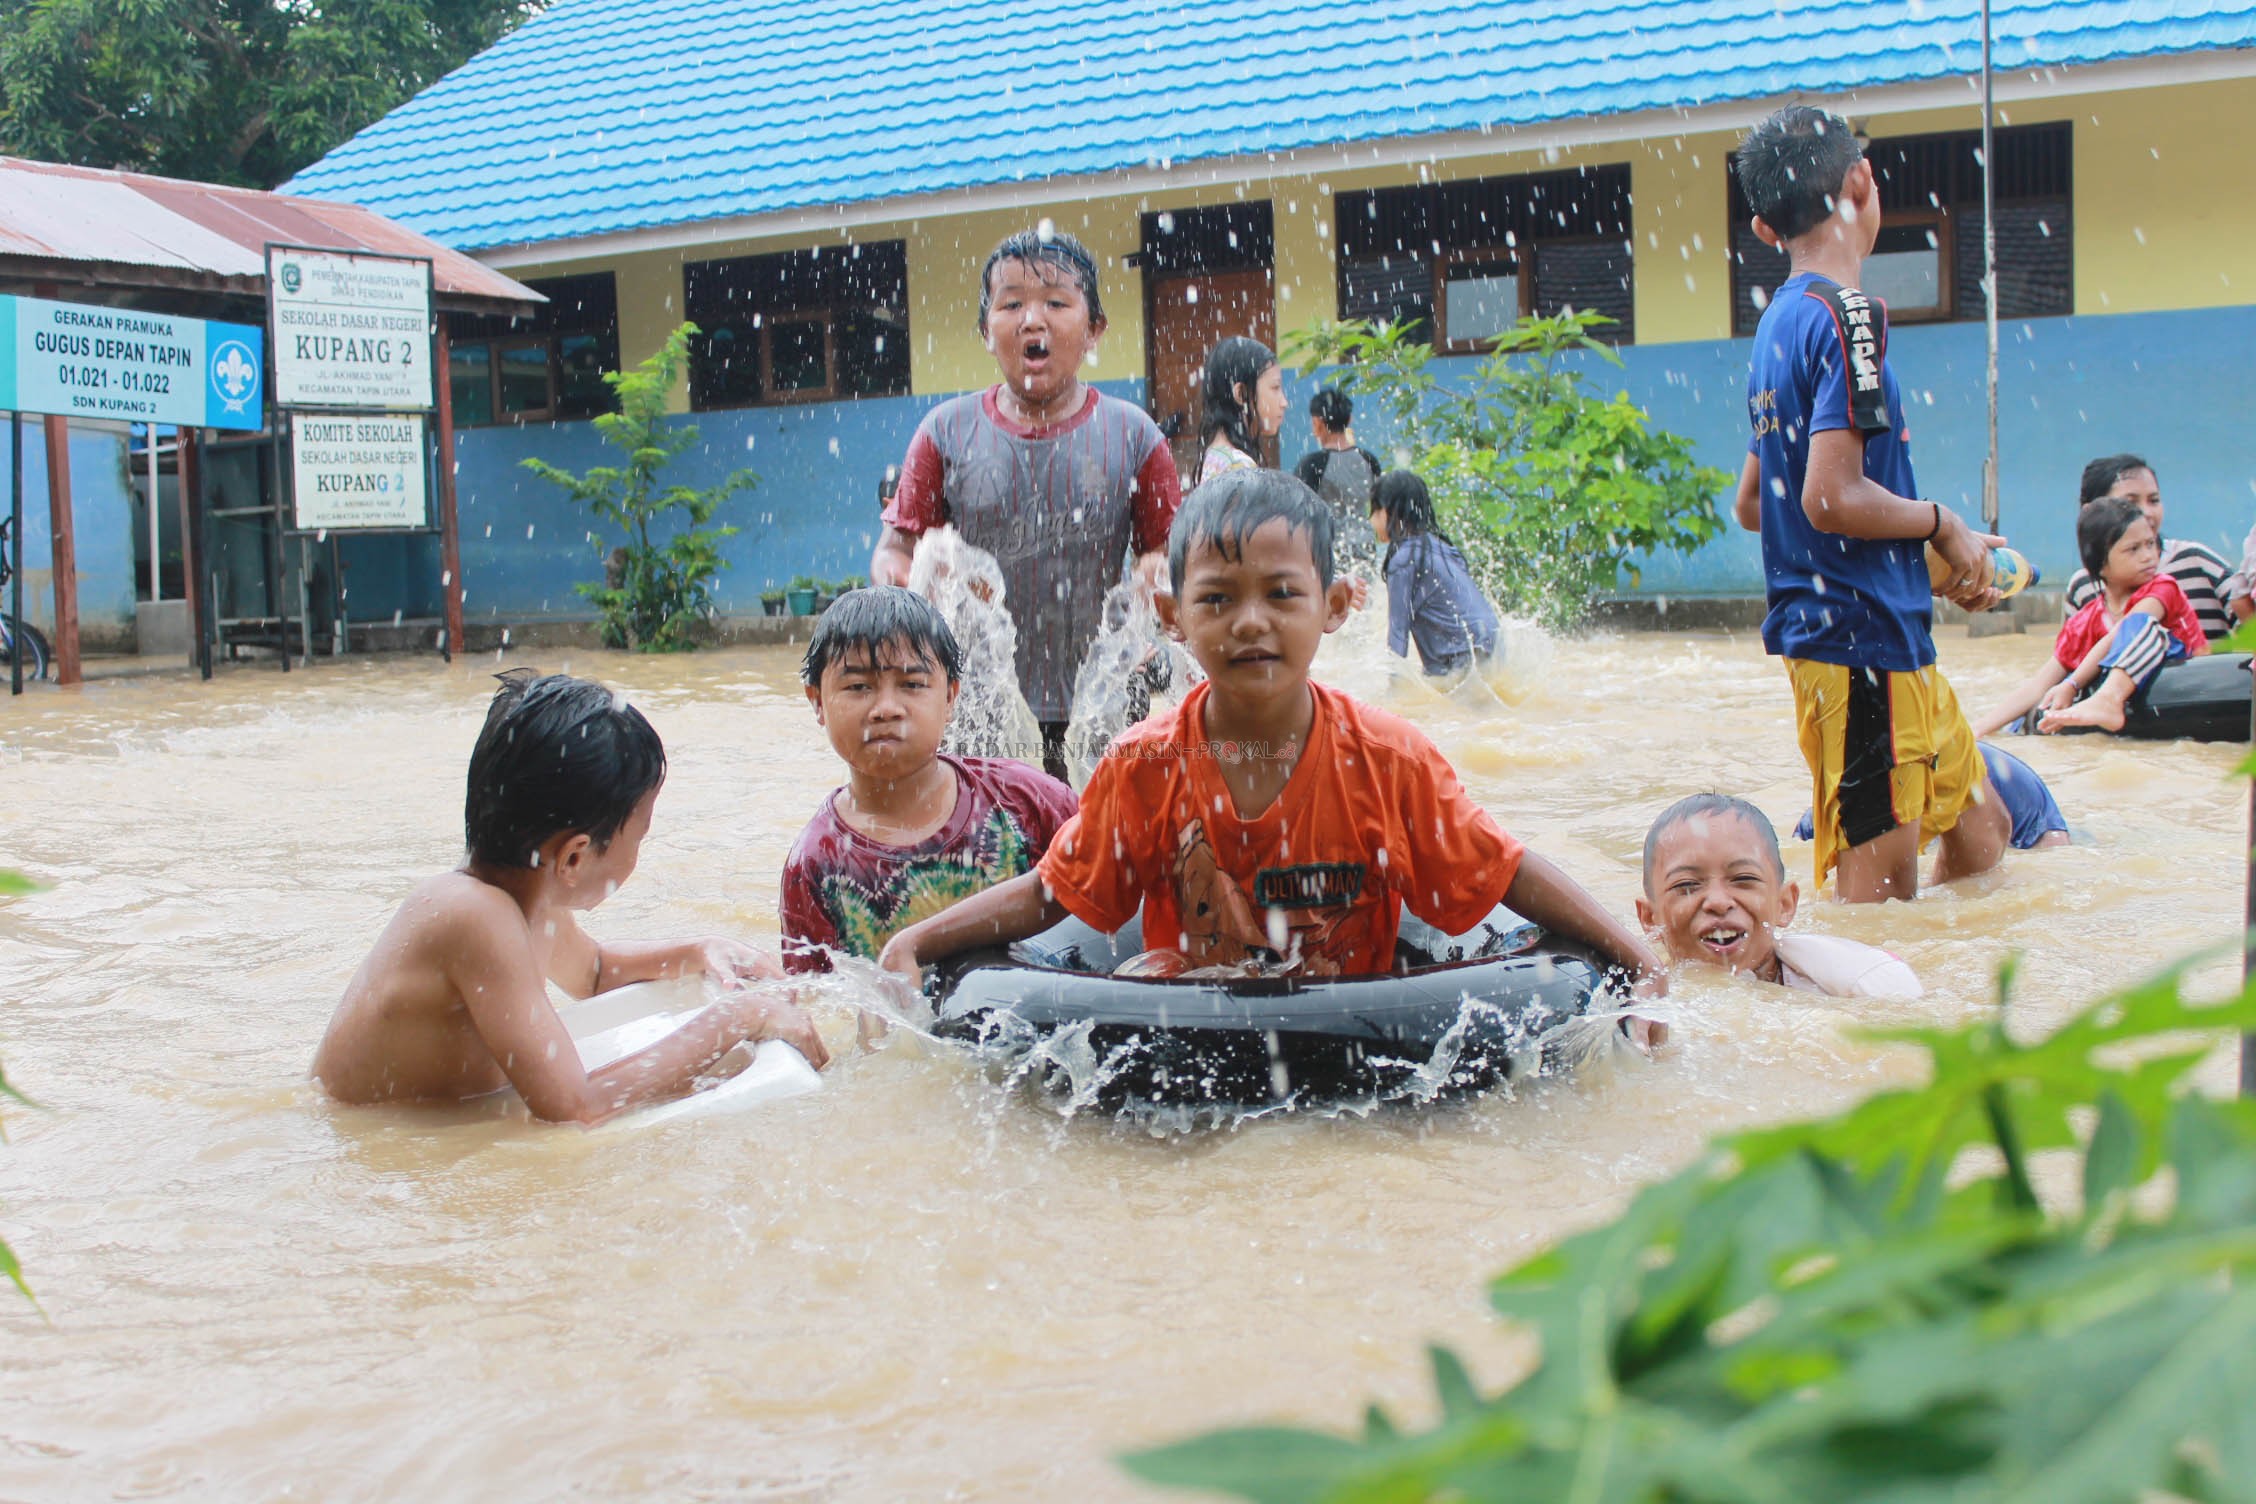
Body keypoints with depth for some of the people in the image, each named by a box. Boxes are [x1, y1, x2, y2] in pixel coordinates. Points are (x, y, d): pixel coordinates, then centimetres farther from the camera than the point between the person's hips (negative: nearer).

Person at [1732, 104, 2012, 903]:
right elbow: (1833, 498, -24)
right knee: (1878, 898, -6)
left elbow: (1752, 502, 21)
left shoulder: (1780, 322, 14)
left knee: (1981, 832, 21)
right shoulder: (1846, 314, -15)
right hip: (1862, 637, -10)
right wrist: (1943, 524, -7)